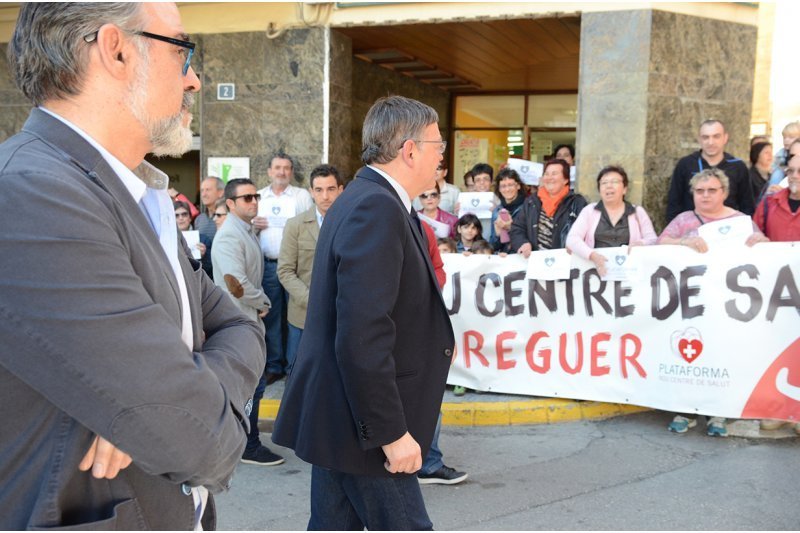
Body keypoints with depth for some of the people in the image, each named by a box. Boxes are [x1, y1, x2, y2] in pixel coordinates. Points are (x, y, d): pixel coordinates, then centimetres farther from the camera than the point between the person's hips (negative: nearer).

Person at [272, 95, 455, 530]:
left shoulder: (363, 199, 11)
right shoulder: (377, 209, -20)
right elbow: (363, 336, -27)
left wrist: (434, 339, 11)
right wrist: (391, 432, -23)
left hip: (336, 413, 10)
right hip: (359, 422, -10)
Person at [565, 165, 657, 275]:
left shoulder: (638, 212, 13)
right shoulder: (589, 210, 10)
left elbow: (653, 240, 8)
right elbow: (572, 239, -2)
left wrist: (640, 244, -16)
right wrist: (592, 255, -21)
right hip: (596, 270, 0)